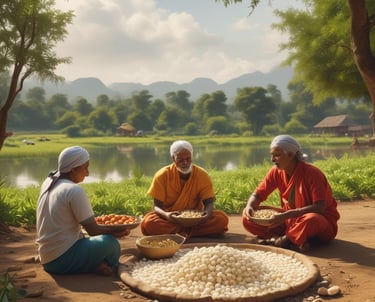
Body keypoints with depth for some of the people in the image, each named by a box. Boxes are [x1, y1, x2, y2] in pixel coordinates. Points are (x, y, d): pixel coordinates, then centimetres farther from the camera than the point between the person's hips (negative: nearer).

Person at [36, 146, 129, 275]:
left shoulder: (48, 183, 8)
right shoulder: (75, 190, -17)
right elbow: (93, 230, -14)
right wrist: (116, 231, 2)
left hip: (47, 258, 9)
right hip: (63, 259, -9)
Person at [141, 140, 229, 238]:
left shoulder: (202, 175, -5)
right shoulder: (162, 175, -8)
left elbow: (209, 202, -5)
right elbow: (157, 206, -9)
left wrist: (207, 213, -30)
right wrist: (165, 214, -33)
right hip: (171, 219, -1)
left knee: (222, 219, -26)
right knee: (147, 223, -32)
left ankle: (178, 233, -23)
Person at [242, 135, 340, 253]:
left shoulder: (312, 173, -21)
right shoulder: (276, 172, -4)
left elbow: (319, 207, -29)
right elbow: (258, 194, 2)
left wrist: (287, 215, -37)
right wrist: (249, 206, -22)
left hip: (322, 220, -6)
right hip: (291, 220, 6)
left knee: (311, 220, -44)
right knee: (248, 218, -9)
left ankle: (283, 239, -14)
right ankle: (297, 239, -17)